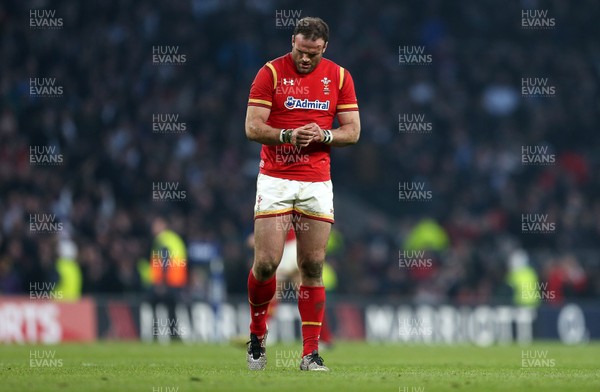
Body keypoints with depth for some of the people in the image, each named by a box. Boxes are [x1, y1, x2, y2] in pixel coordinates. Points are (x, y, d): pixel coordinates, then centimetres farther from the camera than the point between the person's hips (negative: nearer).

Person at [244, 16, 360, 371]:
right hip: (275, 180, -2)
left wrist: (323, 135, -14)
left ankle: (311, 353, 3)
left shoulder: (339, 76, 5)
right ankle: (258, 332, 17)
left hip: (317, 182, 2)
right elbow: (253, 127, -6)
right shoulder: (271, 73, -2)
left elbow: (353, 131, 5)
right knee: (266, 262, -9)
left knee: (313, 267, -1)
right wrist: (287, 135, -23)